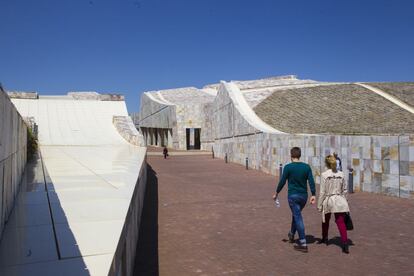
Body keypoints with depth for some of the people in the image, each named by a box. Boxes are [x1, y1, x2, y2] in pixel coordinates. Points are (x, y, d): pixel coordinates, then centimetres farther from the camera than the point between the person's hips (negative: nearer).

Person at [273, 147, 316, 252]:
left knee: (298, 218, -2)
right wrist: (313, 195, -1)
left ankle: (303, 244, -2)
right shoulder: (306, 167, 1)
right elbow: (311, 181, -4)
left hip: (293, 196, -5)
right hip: (304, 196, 5)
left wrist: (276, 193, 6)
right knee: (296, 214, 24)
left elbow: (282, 182, -6)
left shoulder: (288, 167, -10)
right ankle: (291, 235, 40)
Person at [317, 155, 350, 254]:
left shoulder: (325, 175, -10)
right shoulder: (341, 174, 1)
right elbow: (344, 190, 7)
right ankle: (345, 243, -14)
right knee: (341, 222, -2)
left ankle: (325, 238, 37)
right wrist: (343, 199, 19)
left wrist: (319, 205, -2)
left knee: (325, 221, 19)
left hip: (328, 201, -2)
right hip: (339, 201, 2)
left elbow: (322, 192, -9)